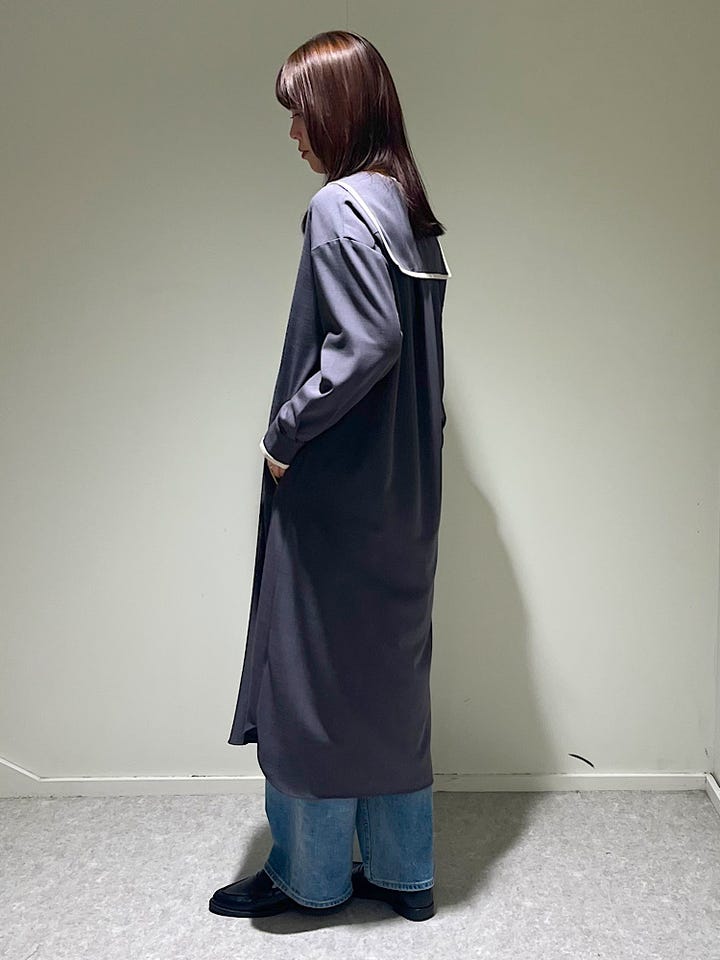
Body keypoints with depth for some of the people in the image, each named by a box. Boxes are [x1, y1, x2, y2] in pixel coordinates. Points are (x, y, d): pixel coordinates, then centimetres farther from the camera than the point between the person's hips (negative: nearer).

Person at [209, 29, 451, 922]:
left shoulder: (341, 208, -14)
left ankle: (310, 874, 27)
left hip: (337, 497, -9)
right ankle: (402, 872, 30)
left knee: (316, 675, 7)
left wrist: (285, 429, -15)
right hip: (401, 498, 9)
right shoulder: (410, 211, 12)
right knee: (387, 679, 16)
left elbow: (368, 339, -26)